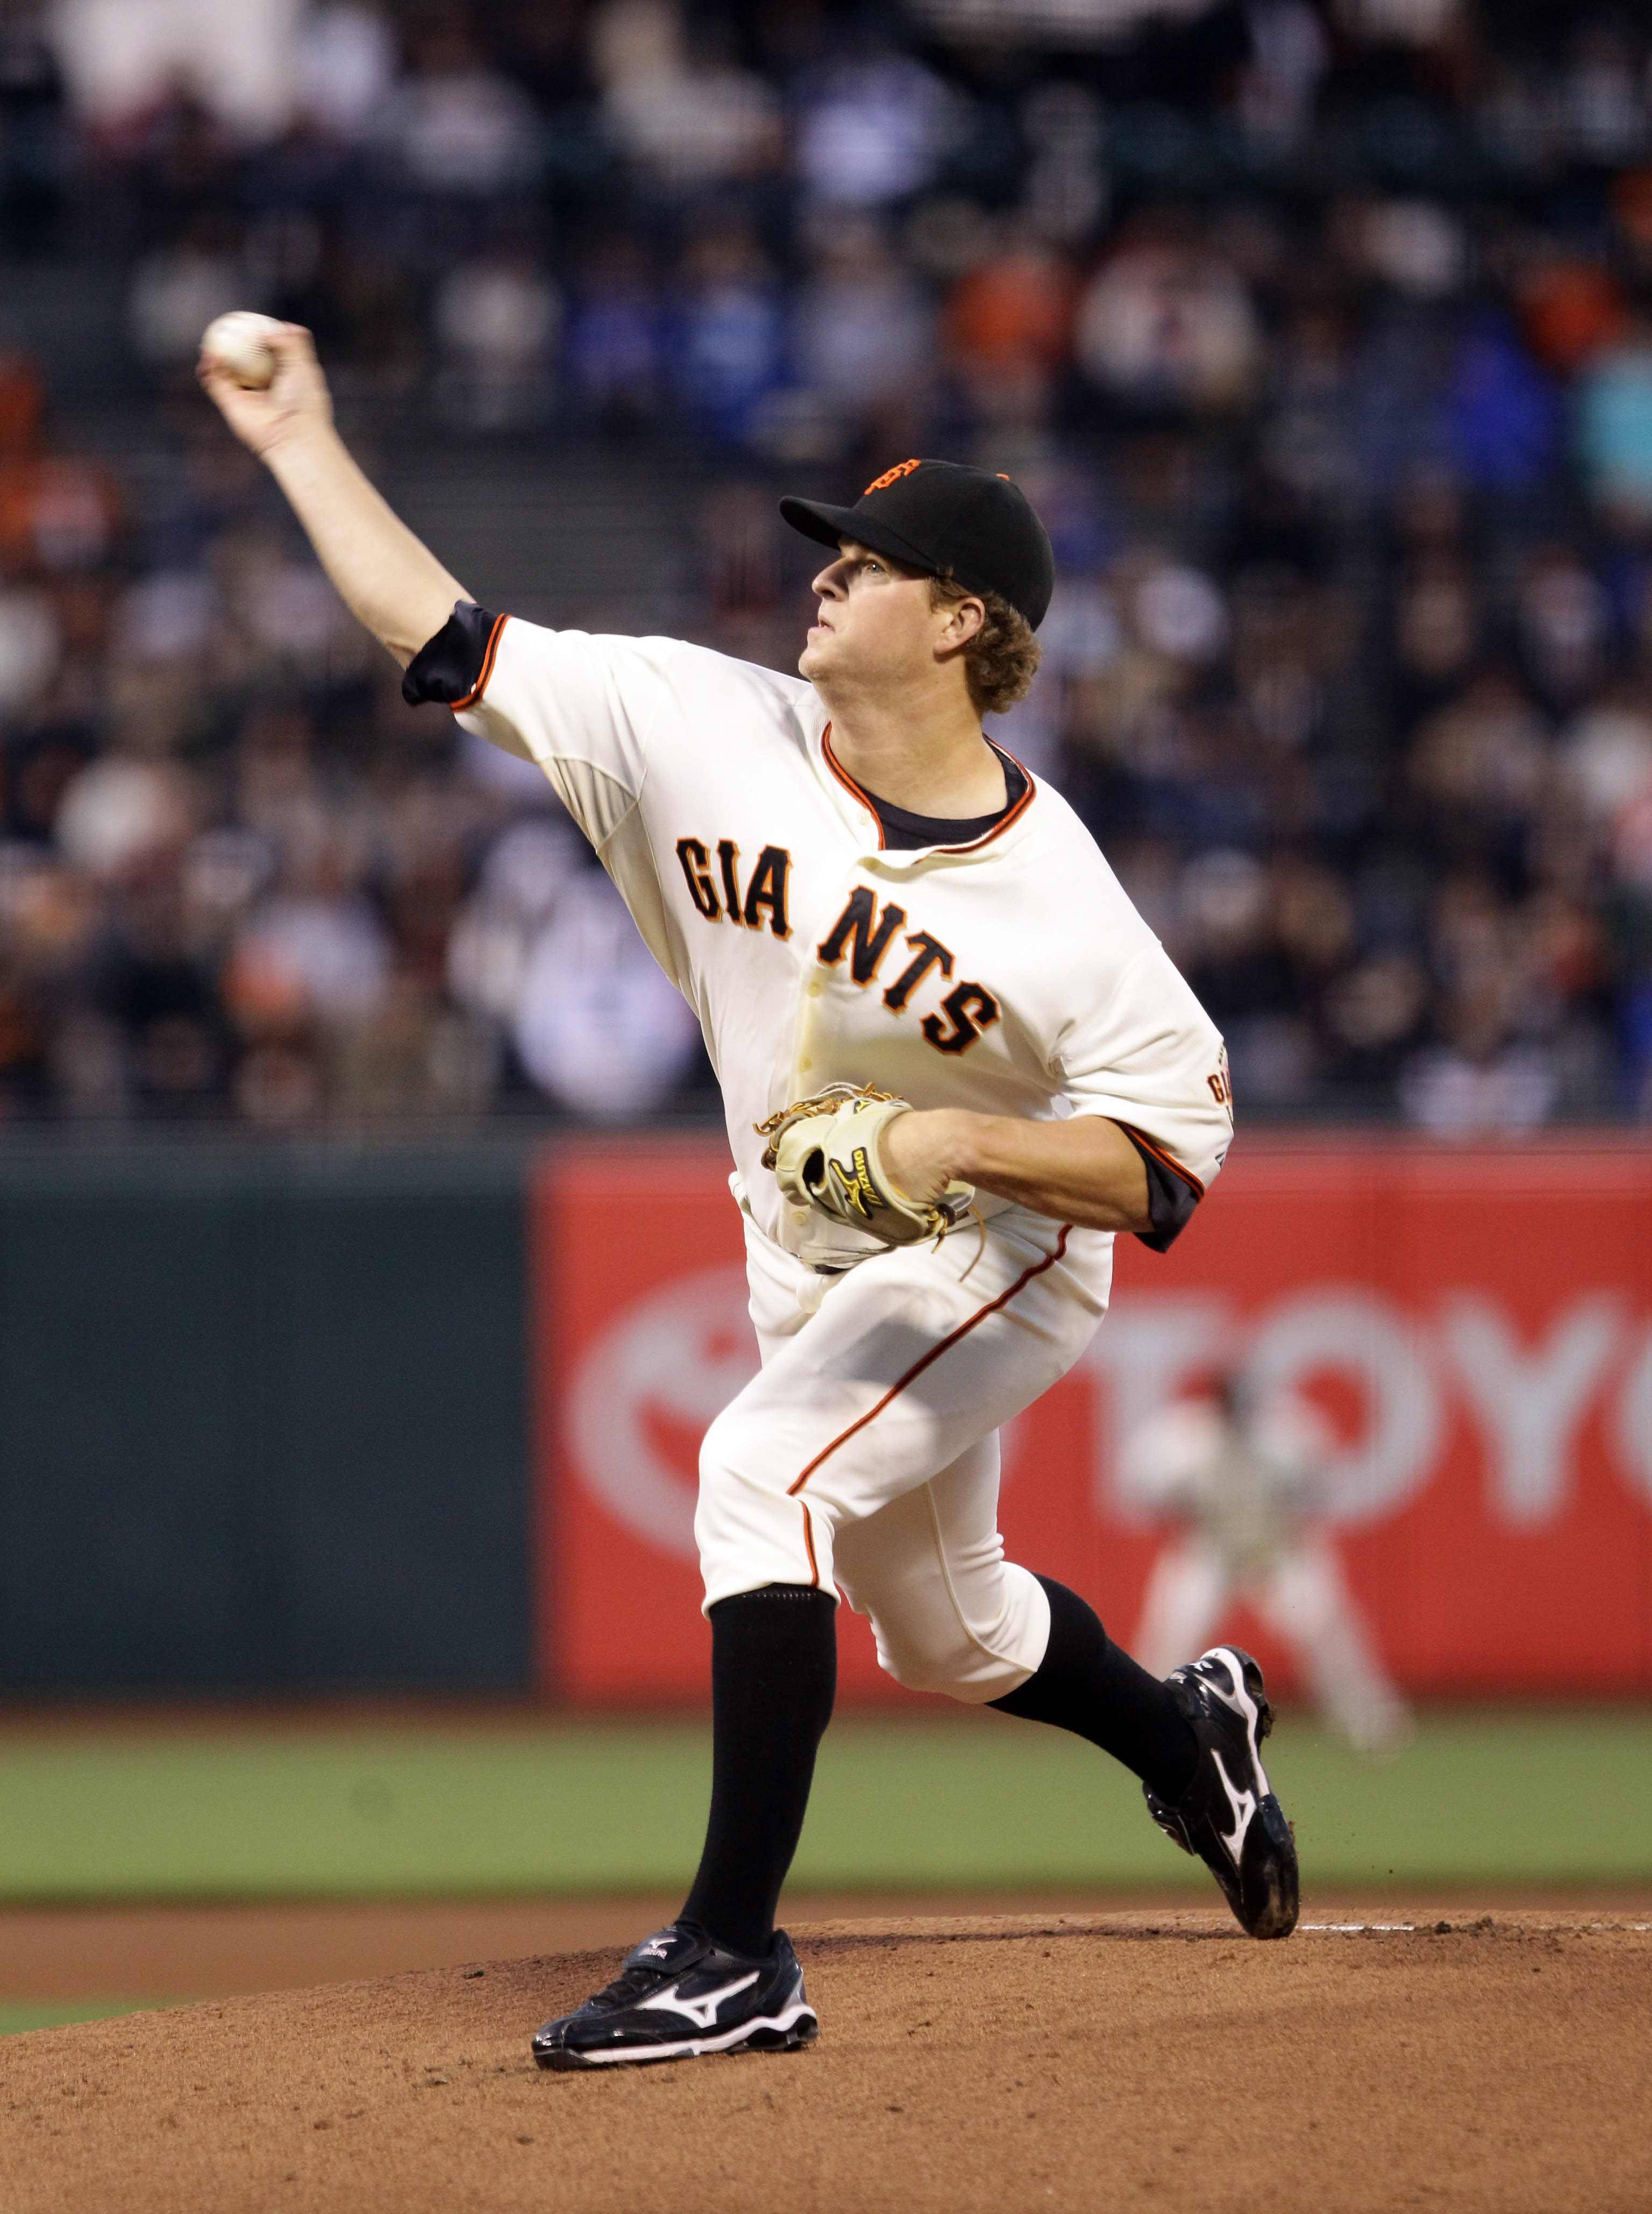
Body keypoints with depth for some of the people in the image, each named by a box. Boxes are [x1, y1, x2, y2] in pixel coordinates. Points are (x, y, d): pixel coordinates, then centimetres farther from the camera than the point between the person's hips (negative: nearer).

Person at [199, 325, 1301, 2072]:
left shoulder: (1053, 894, -25)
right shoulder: (708, 729, -13)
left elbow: (1171, 1157, -22)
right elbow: (447, 643, -10)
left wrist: (961, 1142, -33)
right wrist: (301, 447, -12)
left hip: (998, 1257, -7)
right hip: (809, 1262, 7)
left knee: (761, 1471, -29)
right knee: (942, 1635, 20)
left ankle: (733, 1956, -29)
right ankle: (1186, 1736, 53)